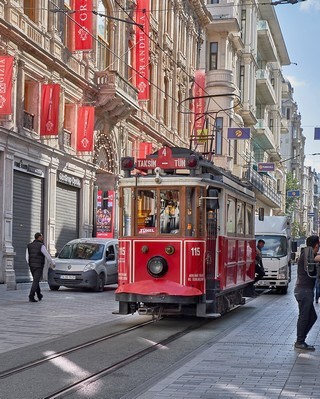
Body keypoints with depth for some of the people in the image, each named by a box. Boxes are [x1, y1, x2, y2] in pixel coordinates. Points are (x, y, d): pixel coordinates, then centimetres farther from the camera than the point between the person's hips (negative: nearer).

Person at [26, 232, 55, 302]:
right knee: (36, 282, -7)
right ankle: (31, 297, -15)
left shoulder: (29, 246, 6)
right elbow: (47, 256, -8)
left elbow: (27, 257, 7)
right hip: (39, 266, -6)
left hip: (32, 266, 6)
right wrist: (53, 263, 7)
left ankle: (39, 295, 31)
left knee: (36, 280, 21)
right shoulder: (41, 246, -12)